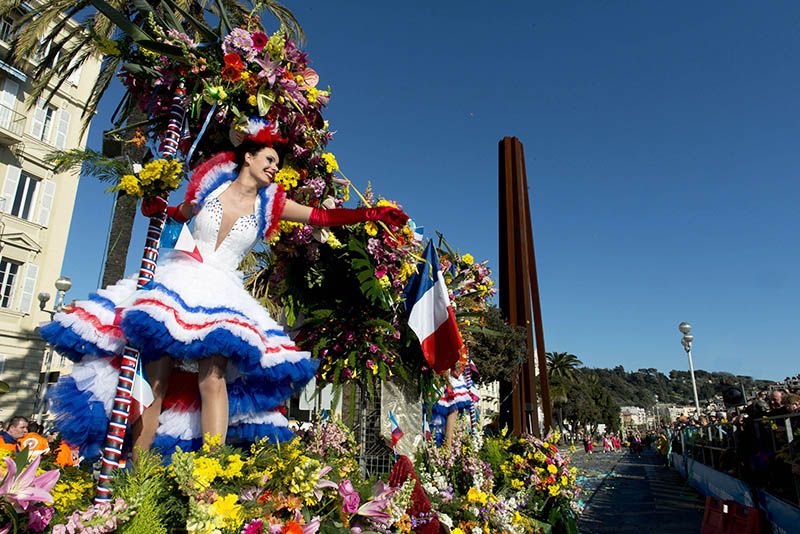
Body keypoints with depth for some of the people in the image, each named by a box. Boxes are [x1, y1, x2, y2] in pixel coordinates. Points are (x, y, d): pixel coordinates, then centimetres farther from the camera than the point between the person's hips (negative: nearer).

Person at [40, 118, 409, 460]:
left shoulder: (270, 204, 9)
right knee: (156, 381, -5)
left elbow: (323, 216, 4)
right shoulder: (211, 185, 7)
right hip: (179, 281, 0)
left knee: (213, 378, -19)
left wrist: (371, 214, -3)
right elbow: (181, 213, 22)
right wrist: (160, 207, 0)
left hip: (221, 293, 0)